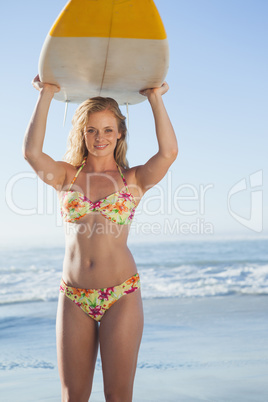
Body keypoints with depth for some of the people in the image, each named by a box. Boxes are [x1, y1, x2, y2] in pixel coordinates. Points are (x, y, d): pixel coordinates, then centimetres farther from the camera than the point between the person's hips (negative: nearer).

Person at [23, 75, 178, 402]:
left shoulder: (133, 179, 4)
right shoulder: (67, 176, 7)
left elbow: (169, 151, -13)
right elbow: (31, 151, -10)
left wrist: (155, 98, -5)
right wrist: (46, 95, -4)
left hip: (122, 295, -2)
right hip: (74, 298, 2)